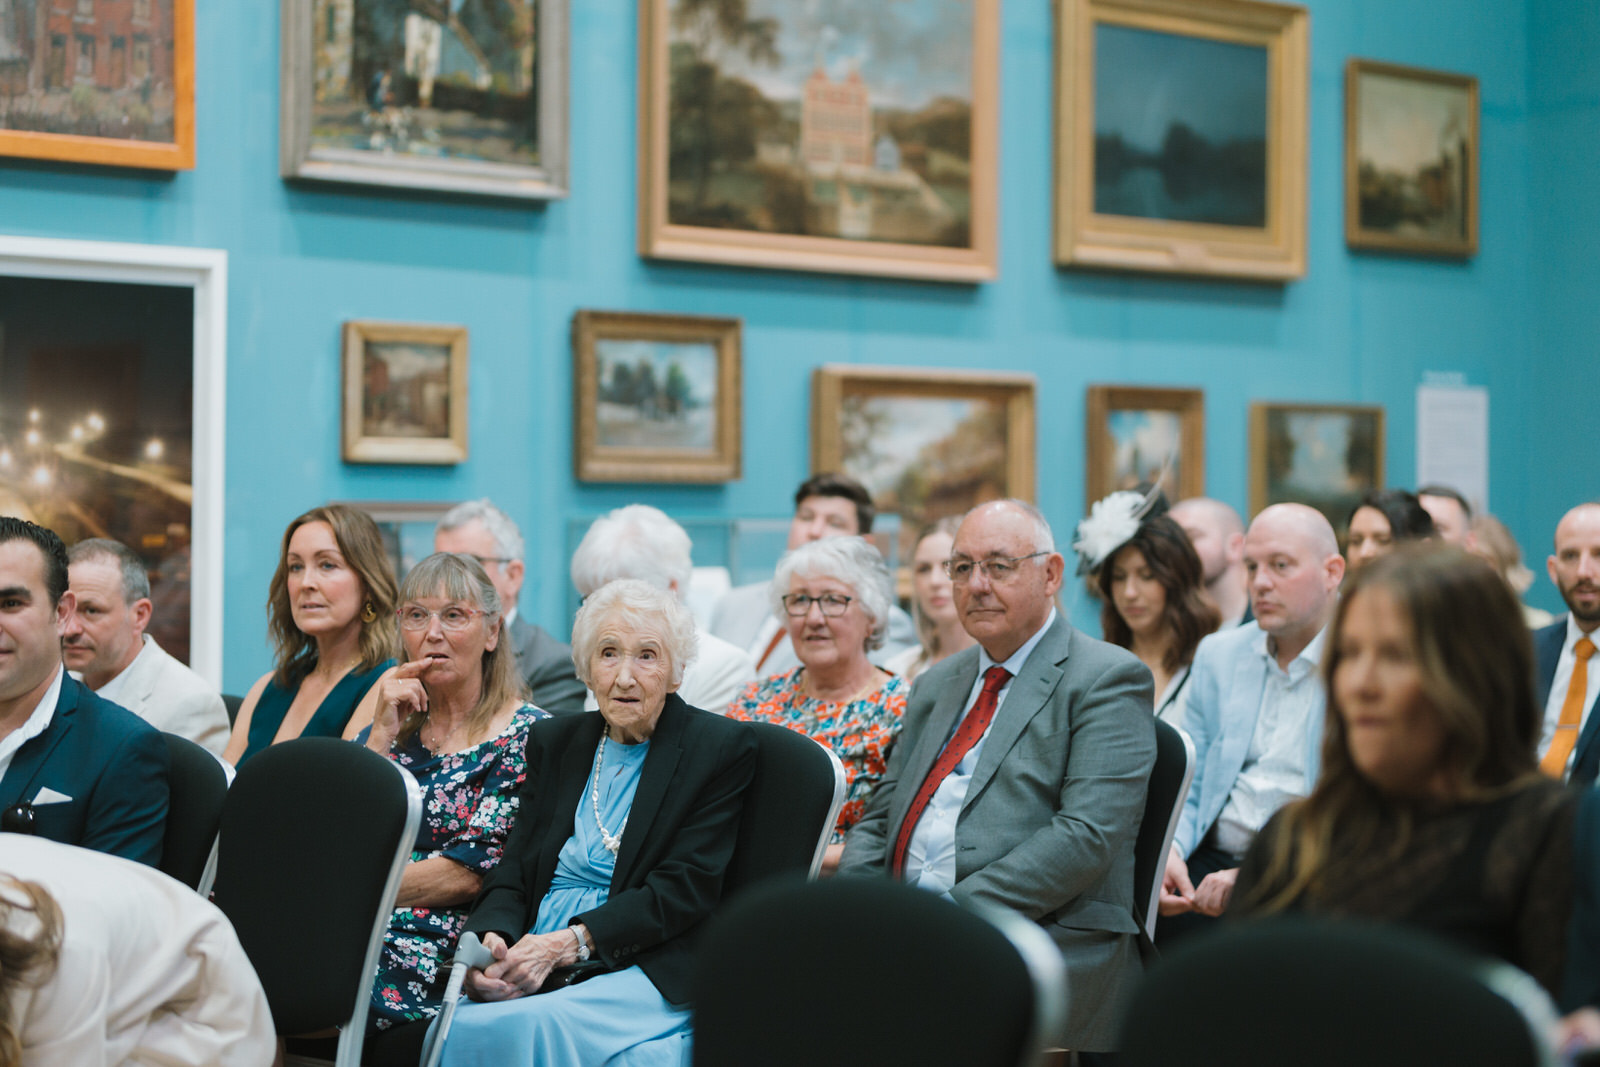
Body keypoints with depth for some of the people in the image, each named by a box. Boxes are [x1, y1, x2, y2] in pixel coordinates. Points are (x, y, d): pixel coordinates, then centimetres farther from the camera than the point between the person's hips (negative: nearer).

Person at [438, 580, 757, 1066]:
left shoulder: (721, 747, 2)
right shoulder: (554, 740, 18)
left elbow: (685, 887, -7)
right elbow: (514, 870, 12)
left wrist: (568, 943, -17)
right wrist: (490, 939, -12)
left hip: (646, 970, -4)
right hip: (534, 966, 4)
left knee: (524, 1026, -35)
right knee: (454, 1028, -30)